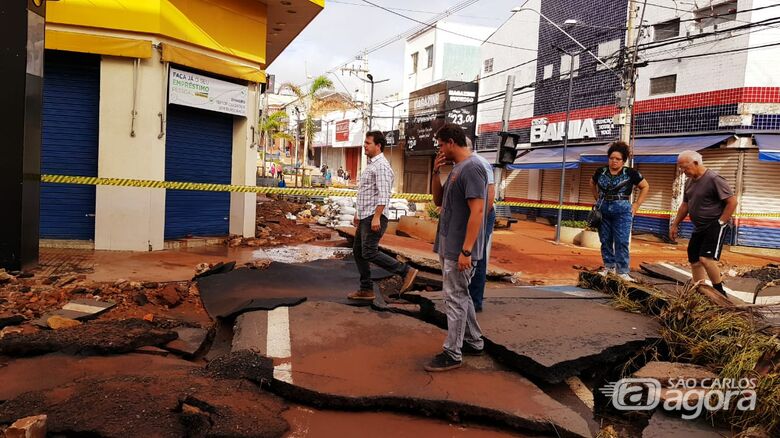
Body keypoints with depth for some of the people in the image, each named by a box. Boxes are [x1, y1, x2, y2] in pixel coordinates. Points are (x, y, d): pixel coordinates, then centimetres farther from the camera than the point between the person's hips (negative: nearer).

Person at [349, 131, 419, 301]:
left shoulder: (381, 166, -13)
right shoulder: (370, 164, 18)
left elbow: (383, 195, -22)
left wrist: (376, 217, -27)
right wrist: (359, 213, 23)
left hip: (374, 217, -10)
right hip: (365, 217, 10)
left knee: (369, 252, -13)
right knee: (358, 251, 10)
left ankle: (406, 271, -5)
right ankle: (366, 289, 16)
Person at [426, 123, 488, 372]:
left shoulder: (472, 168, -17)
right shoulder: (457, 168, 14)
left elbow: (477, 211, -23)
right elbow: (438, 201, 19)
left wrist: (466, 251, -25)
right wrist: (436, 172, 4)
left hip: (459, 249, -10)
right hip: (449, 246, 10)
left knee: (455, 299, -2)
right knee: (460, 296, 18)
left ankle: (452, 354, 9)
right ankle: (473, 342, 31)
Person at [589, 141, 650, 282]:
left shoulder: (630, 173, -3)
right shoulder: (601, 172, 4)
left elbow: (645, 187, 7)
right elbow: (592, 183, 24)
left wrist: (636, 205, 1)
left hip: (622, 211, -3)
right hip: (603, 210, 3)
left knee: (622, 241, -5)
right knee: (605, 240, 7)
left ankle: (622, 271, -1)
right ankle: (609, 267, 20)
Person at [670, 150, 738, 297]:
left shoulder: (714, 179, -16)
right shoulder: (689, 181, 10)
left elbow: (732, 201, -16)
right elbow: (685, 205, 19)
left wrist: (720, 222, -17)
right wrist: (675, 224, 18)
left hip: (715, 226, -8)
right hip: (698, 228, 8)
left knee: (706, 258, -21)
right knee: (695, 261, 8)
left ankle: (720, 292, -5)